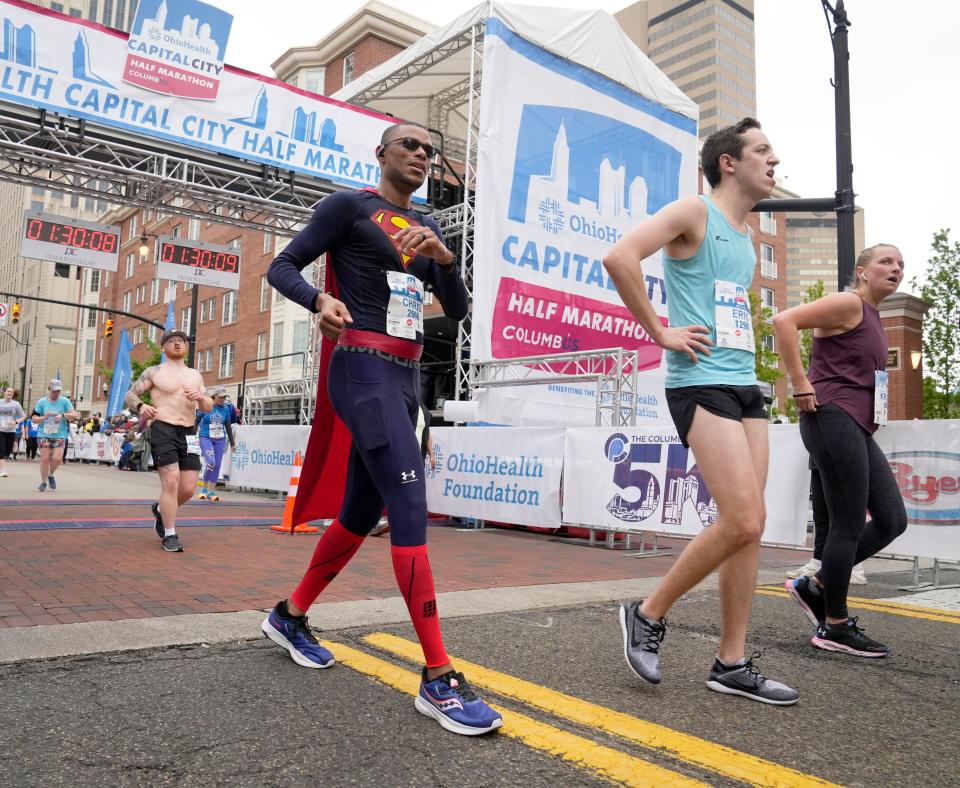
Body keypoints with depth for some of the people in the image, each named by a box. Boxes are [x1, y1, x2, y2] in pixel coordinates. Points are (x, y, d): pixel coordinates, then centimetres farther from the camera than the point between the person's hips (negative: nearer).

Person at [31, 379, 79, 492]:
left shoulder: (65, 401, 1)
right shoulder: (41, 401, 3)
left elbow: (75, 415, -6)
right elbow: (34, 418, 5)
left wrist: (62, 415, -21)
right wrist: (43, 418, -15)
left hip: (60, 436, -1)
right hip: (44, 435, 1)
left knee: (57, 458, -12)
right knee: (45, 459, -1)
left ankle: (51, 475, 18)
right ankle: (43, 482, 15)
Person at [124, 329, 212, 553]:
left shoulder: (195, 375, 18)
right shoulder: (154, 372, 8)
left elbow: (209, 408, 17)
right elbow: (129, 395, 8)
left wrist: (201, 397, -6)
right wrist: (140, 406, -14)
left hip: (189, 434, 4)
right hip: (163, 430, -4)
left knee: (188, 488, 1)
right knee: (171, 481, -15)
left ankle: (161, 510, 32)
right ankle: (170, 536, -3)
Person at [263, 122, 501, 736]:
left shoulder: (428, 227, 19)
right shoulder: (349, 205, 1)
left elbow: (459, 310, 13)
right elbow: (282, 266, -2)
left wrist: (443, 257, -6)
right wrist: (320, 299, -23)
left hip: (407, 377, 8)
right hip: (364, 369, -8)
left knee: (362, 512, 13)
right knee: (411, 508, -18)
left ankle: (290, 616, 33)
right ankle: (439, 678, -15)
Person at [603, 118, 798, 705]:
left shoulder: (748, 239, 21)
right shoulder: (693, 213, -4)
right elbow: (620, 258, -20)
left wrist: (745, 338, 17)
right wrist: (660, 333, -16)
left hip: (746, 385, 9)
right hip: (703, 384, -9)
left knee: (750, 527, 5)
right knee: (743, 521, -14)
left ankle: (732, 663, 14)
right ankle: (649, 614, 5)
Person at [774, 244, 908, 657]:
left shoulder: (872, 317, 23)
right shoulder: (849, 303, -6)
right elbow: (784, 321, -19)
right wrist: (801, 387, -19)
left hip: (858, 429, 10)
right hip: (833, 419, -10)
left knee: (892, 520, 7)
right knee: (849, 524, -5)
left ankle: (815, 586, 16)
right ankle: (835, 627, 8)